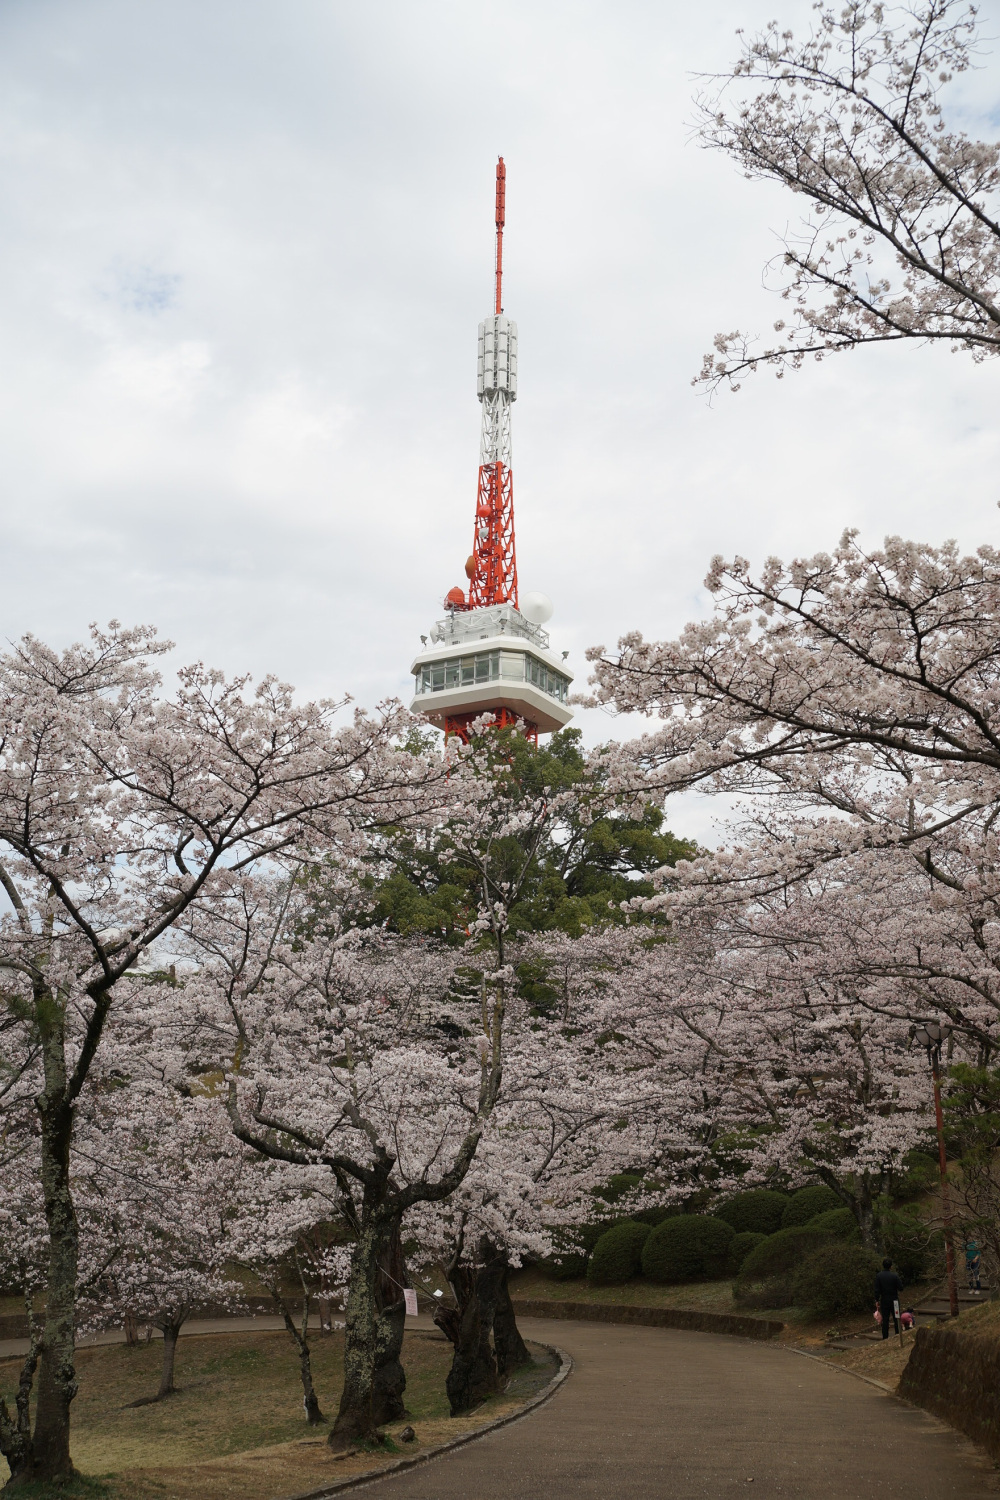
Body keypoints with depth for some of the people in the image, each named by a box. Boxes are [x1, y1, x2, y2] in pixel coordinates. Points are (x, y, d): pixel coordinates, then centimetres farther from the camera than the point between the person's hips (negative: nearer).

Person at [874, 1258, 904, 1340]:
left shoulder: (879, 1276, -8)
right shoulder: (894, 1276, -12)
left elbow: (877, 1290, -7)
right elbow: (901, 1288, -8)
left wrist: (877, 1300, 2)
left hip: (884, 1301, 1)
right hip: (894, 1300, -1)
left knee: (885, 1320, 6)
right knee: (896, 1320, 10)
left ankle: (885, 1338, 6)